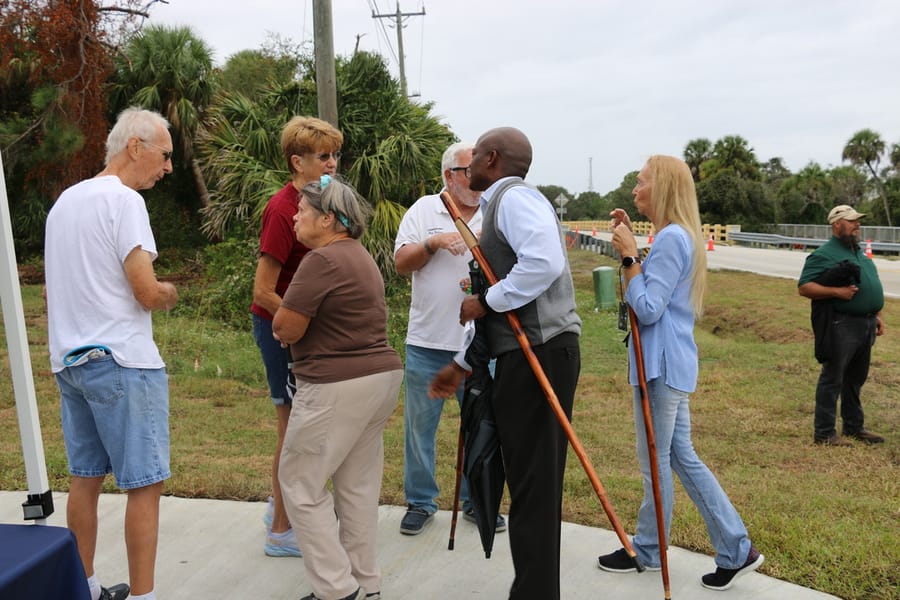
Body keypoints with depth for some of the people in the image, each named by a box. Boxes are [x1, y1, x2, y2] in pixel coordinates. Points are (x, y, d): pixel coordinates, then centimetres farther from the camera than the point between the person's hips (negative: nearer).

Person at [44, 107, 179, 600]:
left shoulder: (64, 200, 15)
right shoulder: (123, 199, -13)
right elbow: (148, 293, -18)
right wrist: (170, 293, 3)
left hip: (69, 359, 9)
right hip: (120, 362, -9)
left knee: (85, 477, 16)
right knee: (145, 483, -2)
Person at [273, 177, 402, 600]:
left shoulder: (322, 259, -16)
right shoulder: (359, 255, 16)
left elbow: (284, 329, -14)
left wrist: (285, 325, 6)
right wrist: (299, 326, 5)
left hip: (339, 386, -10)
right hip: (381, 377, 10)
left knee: (302, 486, 4)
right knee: (358, 486, 16)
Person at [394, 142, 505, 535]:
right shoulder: (424, 210, 4)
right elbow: (401, 263, -2)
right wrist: (434, 242, -17)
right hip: (427, 343, 0)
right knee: (420, 425, 9)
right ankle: (420, 502, 26)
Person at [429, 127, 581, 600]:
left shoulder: (515, 197, -7)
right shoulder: (499, 207, 23)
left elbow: (544, 262, -27)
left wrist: (485, 302, -14)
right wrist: (460, 364, 26)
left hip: (538, 354, -10)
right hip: (525, 354, 10)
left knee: (534, 484, -2)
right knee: (535, 484, 16)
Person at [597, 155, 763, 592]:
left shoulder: (671, 238, -16)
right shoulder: (677, 236, 14)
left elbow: (647, 309, -20)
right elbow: (644, 295, 18)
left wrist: (629, 255, -16)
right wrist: (630, 245, 12)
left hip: (662, 366, -10)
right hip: (670, 364, 10)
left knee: (656, 462, 5)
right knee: (681, 457, 15)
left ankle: (648, 552, 23)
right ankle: (737, 550, 20)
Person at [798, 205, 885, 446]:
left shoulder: (859, 252, 18)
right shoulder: (824, 255, -9)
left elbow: (871, 287, 26)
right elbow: (804, 287, -16)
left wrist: (877, 315, 19)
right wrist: (837, 291, -24)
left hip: (866, 325, 9)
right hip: (842, 326, -8)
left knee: (856, 379, 17)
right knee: (832, 380, -3)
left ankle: (854, 426, 30)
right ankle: (824, 433, 4)